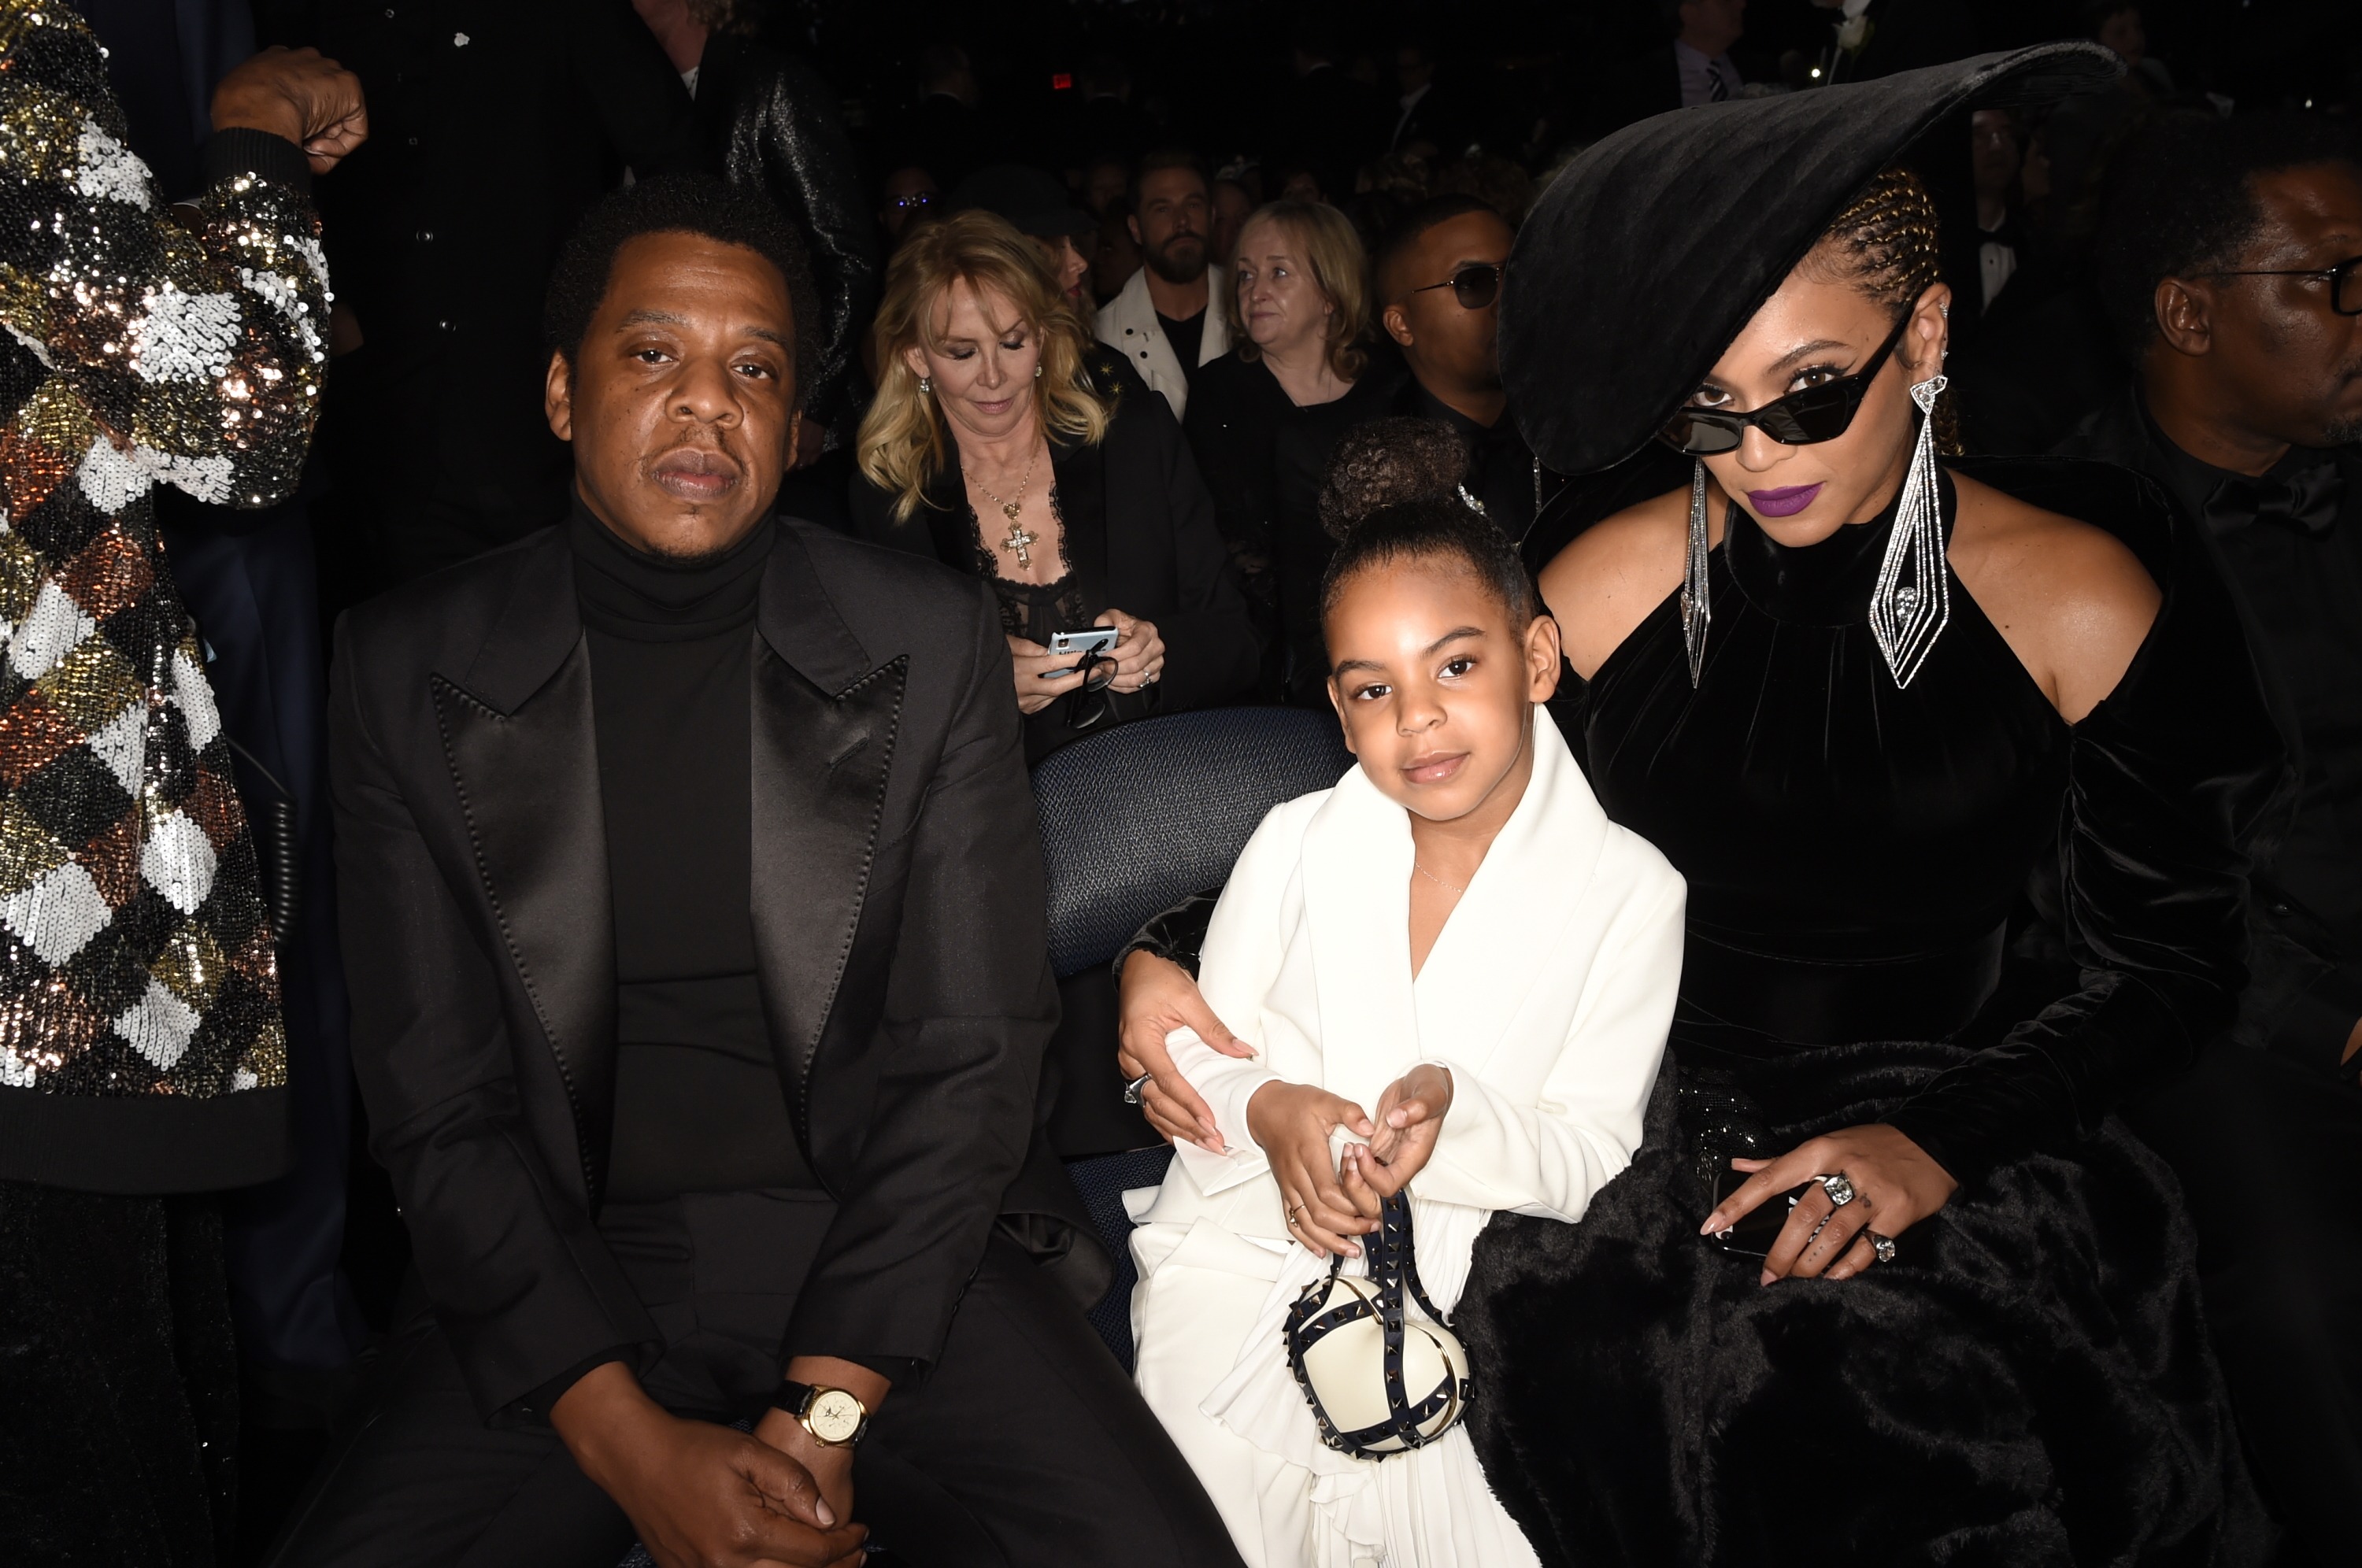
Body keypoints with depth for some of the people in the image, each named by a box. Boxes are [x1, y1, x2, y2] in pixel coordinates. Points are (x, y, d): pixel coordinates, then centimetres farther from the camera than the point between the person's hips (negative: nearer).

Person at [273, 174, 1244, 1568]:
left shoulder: (933, 644, 0)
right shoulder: (409, 671, 1)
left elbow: (970, 1059, -3)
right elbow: (441, 1110, -2)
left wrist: (819, 1420, -12)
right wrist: (633, 1446, -12)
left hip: (886, 1251, 0)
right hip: (562, 1277, 1)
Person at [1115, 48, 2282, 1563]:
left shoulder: (2078, 600, -4)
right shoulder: (1608, 585, -2)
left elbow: (2171, 958, 3)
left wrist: (1939, 1138, -11)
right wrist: (1172, 954, -8)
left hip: (1960, 1157, 0)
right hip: (1640, 1141, 1)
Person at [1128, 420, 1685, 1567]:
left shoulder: (1630, 891, -3)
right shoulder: (1300, 840, 3)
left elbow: (1596, 1156, -4)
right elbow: (1194, 1053, 5)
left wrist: (1454, 1109, -24)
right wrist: (1267, 1108, -17)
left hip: (1460, 1300, 0)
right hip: (1241, 1265, 1)